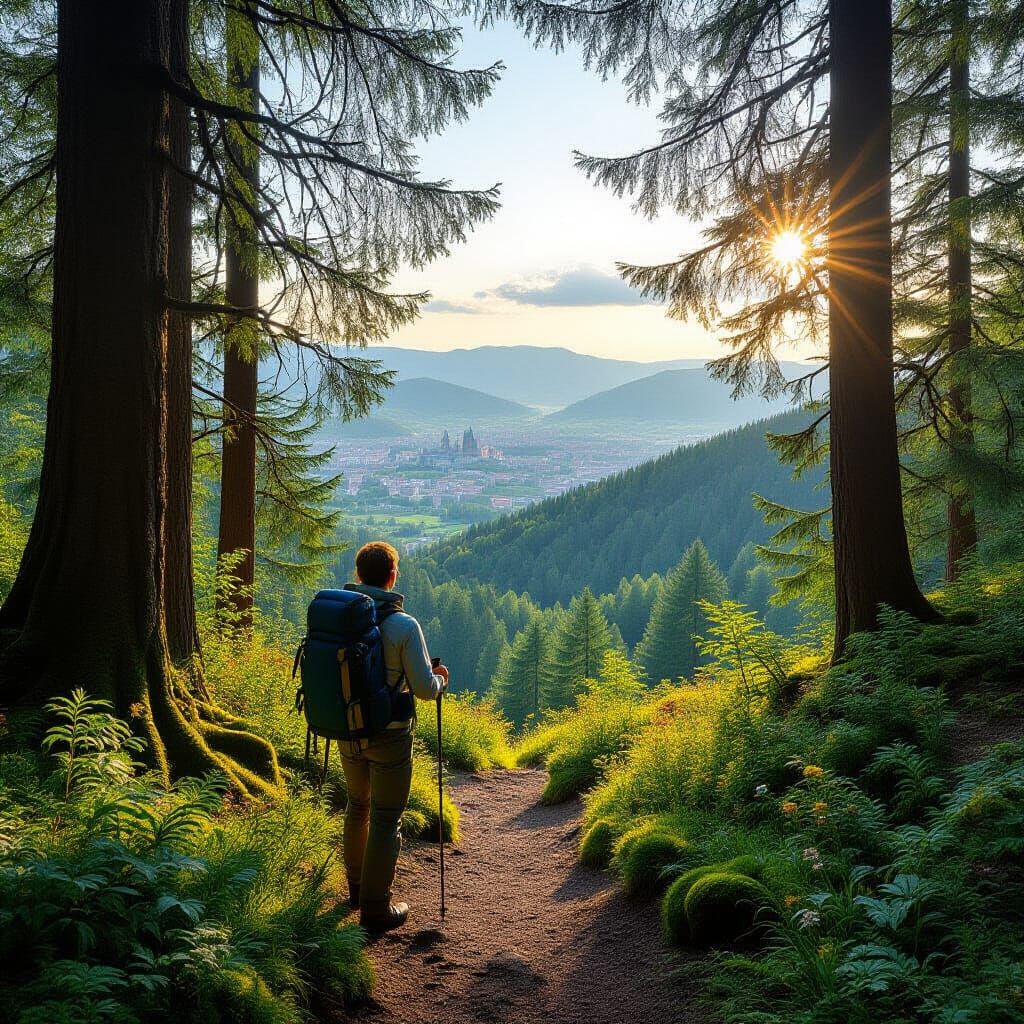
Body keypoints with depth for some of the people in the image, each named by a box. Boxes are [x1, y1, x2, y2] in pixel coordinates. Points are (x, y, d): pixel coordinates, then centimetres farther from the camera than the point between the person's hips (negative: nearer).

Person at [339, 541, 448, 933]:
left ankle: (356, 887, 39)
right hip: (389, 736, -5)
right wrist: (440, 678, 6)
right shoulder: (403, 625, -18)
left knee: (358, 805, 25)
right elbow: (425, 689, -16)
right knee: (385, 821, 6)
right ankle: (376, 909, 13)